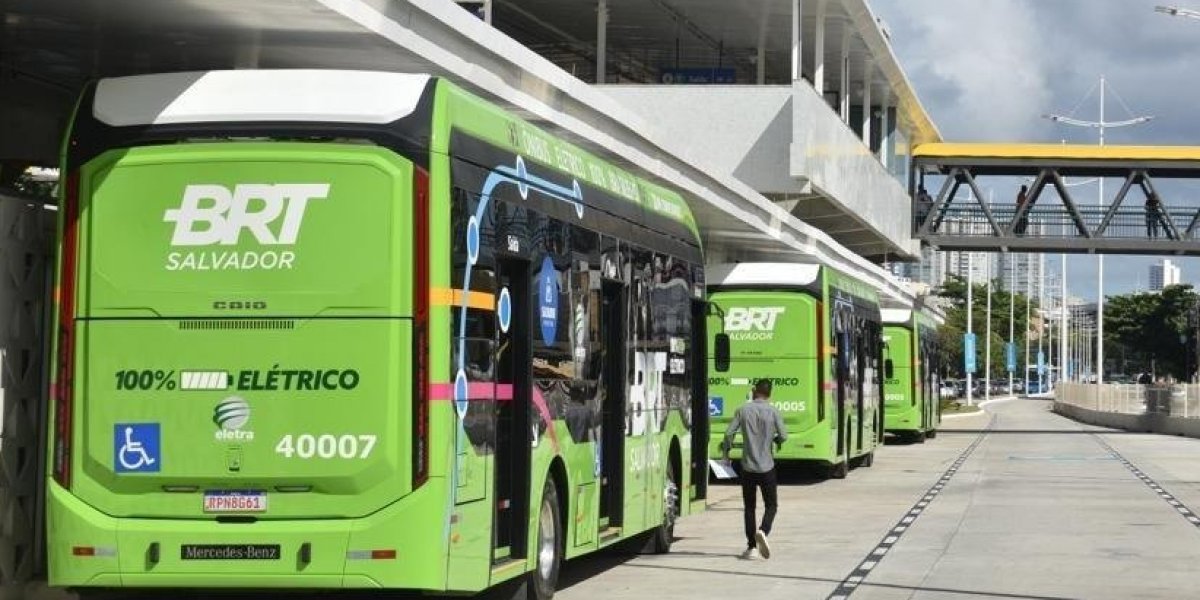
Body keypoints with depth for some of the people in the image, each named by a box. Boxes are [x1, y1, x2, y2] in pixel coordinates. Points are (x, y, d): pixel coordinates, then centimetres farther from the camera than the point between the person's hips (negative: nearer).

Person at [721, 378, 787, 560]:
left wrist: (726, 450, 12)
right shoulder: (773, 412, -5)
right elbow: (783, 436, -5)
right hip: (767, 467, -1)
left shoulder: (743, 410, -2)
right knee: (771, 505, 10)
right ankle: (763, 531, -18)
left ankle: (752, 547, 7)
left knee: (749, 507, 11)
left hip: (748, 467, 1)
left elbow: (729, 433, -7)